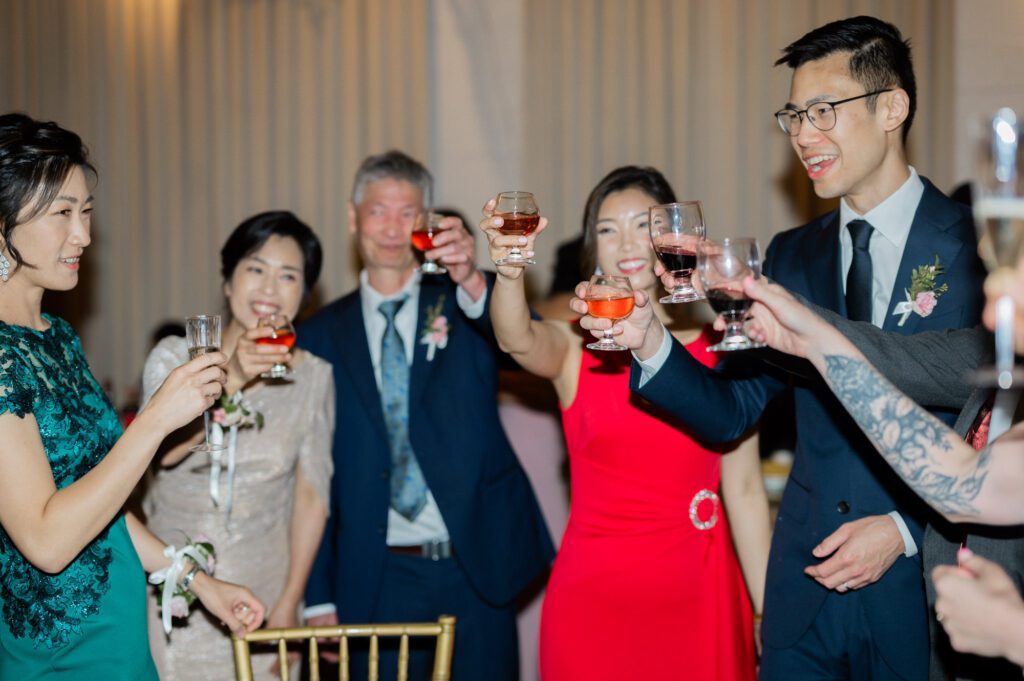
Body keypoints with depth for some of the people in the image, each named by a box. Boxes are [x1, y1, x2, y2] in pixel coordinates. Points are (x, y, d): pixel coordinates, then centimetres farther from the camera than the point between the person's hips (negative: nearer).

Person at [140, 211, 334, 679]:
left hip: (263, 589, 1)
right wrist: (232, 379, -39)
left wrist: (289, 604, -4)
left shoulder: (313, 377, -3)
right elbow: (163, 448, -25)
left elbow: (311, 493, -1)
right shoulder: (174, 357, -7)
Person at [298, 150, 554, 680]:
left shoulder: (461, 306, 4)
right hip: (379, 576, 1)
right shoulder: (321, 336, 5)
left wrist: (473, 283, -38)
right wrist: (319, 597, 1)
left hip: (478, 566, 0)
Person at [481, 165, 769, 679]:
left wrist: (770, 616, 1)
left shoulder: (722, 352, 1)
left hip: (700, 595, 1)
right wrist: (510, 272, -45)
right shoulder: (572, 350, -1)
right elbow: (517, 340, -25)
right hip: (594, 596, -1)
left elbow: (744, 491, 2)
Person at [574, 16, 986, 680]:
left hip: (926, 583, -4)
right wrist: (650, 342, -12)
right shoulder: (792, 256, 7)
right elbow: (733, 408, 4)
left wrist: (907, 528, -14)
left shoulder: (979, 245, -8)